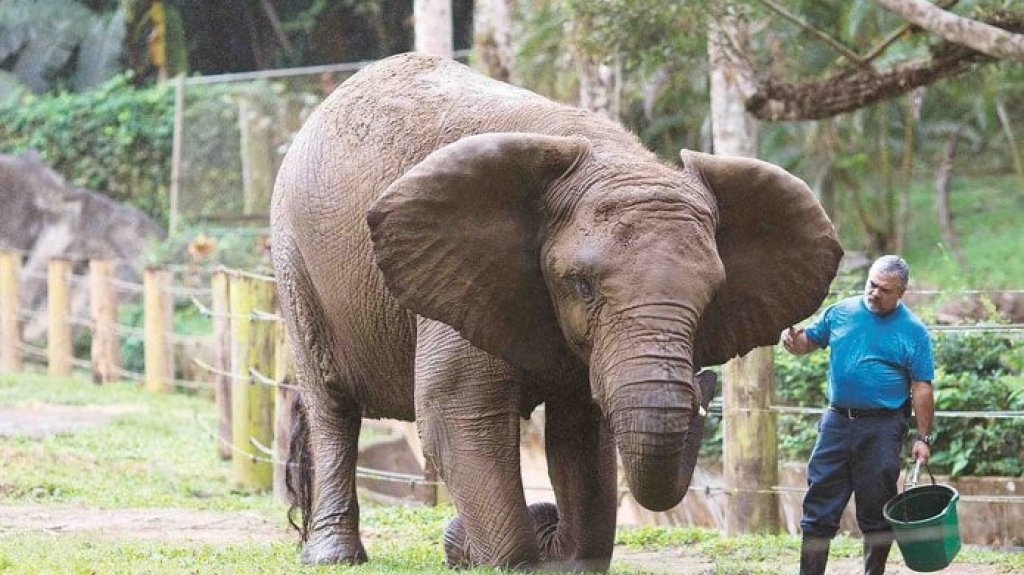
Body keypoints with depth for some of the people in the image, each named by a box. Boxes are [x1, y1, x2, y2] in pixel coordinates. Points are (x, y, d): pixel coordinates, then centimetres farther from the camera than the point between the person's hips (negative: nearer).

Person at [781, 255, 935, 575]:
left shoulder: (913, 332, -2)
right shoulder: (840, 313, 6)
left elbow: (922, 389, -2)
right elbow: (809, 341, 17)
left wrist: (923, 438, -6)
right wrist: (793, 340, -7)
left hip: (882, 428, -3)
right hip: (837, 422, 3)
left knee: (876, 512, 5)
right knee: (820, 505, 1)